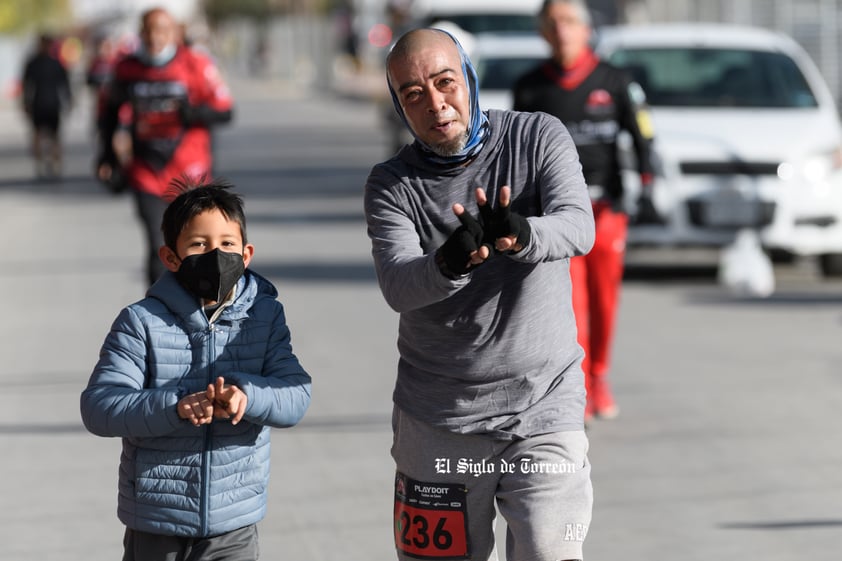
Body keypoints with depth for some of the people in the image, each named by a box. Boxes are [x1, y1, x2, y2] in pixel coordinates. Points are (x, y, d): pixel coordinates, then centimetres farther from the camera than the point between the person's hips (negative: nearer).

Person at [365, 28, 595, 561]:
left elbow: (578, 228, -19)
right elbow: (398, 286, -17)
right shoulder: (392, 183, -1)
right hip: (438, 419, 1)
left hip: (544, 404, -1)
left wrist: (521, 235, -42)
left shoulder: (539, 137, -2)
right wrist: (450, 263, -40)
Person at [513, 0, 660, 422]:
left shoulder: (613, 82, 4)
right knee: (569, 300, -11)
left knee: (604, 300, 4)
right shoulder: (530, 88, 6)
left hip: (605, 207, 0)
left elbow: (642, 138, 6)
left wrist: (646, 193, -5)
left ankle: (599, 378, 24)